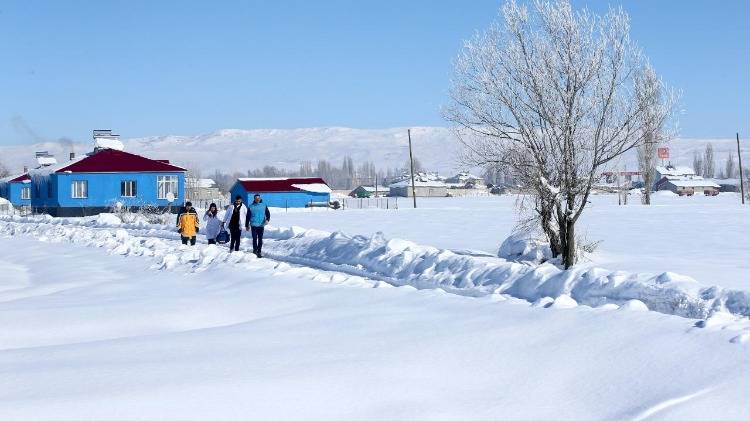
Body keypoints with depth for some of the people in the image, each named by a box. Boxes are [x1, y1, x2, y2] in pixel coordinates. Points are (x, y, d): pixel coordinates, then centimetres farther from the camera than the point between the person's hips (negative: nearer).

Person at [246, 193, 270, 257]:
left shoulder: (264, 206, 6)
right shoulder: (251, 206, 5)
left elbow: (268, 213, 4)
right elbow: (248, 216, 11)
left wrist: (267, 219, -16)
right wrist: (247, 225, 10)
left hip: (261, 225, 1)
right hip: (253, 225, -1)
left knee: (260, 239, 4)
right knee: (255, 238, -10)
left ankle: (259, 251, 10)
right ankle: (255, 250, -8)